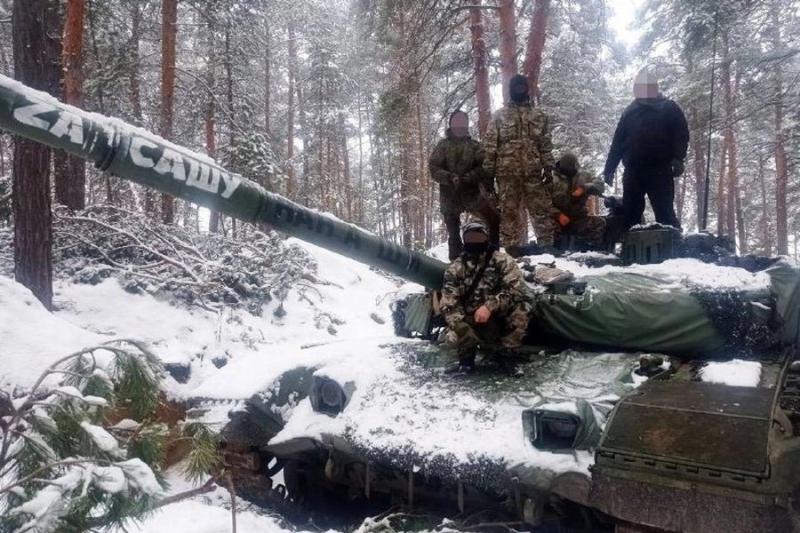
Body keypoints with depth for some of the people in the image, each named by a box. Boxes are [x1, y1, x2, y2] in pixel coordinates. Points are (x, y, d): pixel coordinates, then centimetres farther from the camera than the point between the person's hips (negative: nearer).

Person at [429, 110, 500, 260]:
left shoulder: (474, 145, 8)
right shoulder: (443, 145, 7)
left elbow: (484, 167, -3)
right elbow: (433, 168, -2)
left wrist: (467, 178, -19)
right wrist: (450, 178, -19)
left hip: (472, 194, 1)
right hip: (450, 197, 0)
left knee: (495, 219, -7)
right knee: (453, 234, 5)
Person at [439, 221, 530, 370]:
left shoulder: (503, 260, -5)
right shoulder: (456, 268, -1)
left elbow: (516, 288, -19)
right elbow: (448, 302, -8)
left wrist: (490, 306, -32)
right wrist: (460, 325, -26)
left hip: (501, 320, 0)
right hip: (470, 322, 0)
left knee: (518, 307, -29)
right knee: (453, 337, -29)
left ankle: (508, 355, -12)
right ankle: (467, 354, 7)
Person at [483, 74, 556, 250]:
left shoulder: (539, 116, 14)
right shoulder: (499, 116, 8)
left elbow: (546, 145, 10)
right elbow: (490, 145, 4)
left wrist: (548, 167, -1)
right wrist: (489, 171, -4)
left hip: (533, 171, 1)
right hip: (507, 172, -1)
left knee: (541, 210, 0)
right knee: (509, 212, 1)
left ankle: (547, 246, 7)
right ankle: (511, 248, 7)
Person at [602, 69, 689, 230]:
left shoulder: (669, 109, 9)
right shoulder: (630, 112, 18)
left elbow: (681, 135, 2)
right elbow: (617, 142, 17)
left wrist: (677, 159, -15)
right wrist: (609, 169, 12)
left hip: (660, 172, -3)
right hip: (632, 172, 4)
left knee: (665, 214, -8)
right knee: (629, 215, 2)